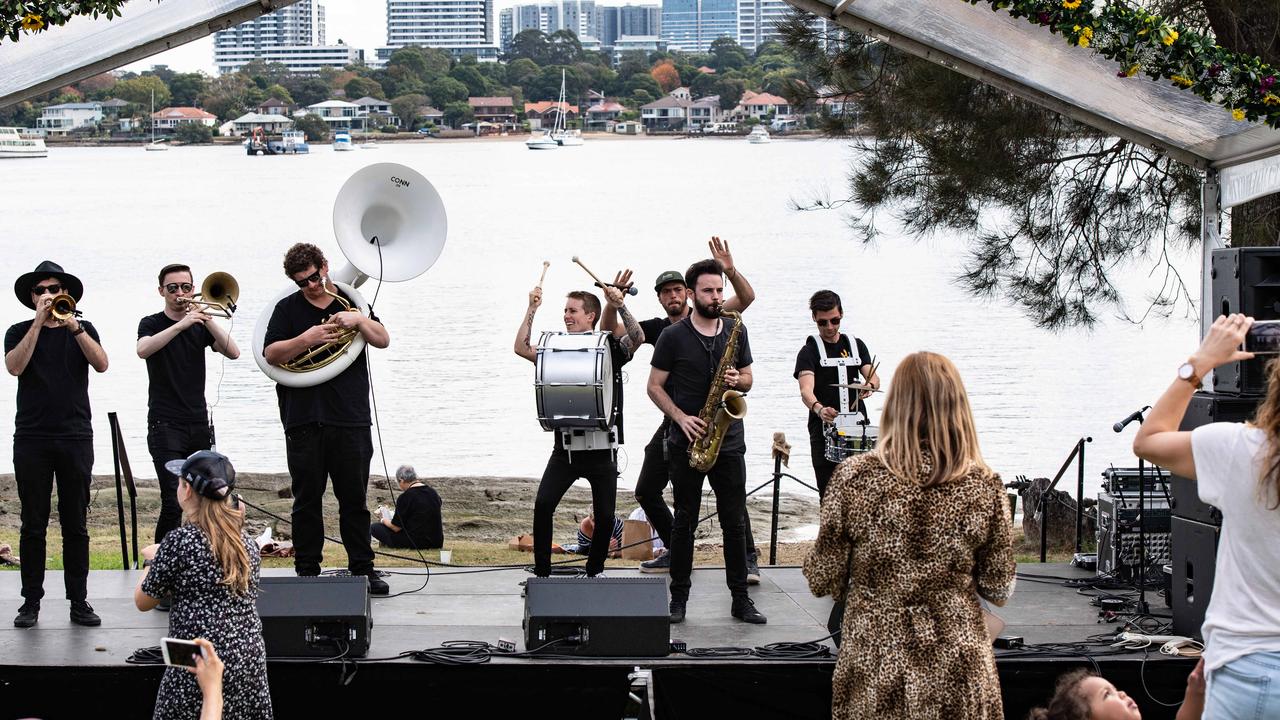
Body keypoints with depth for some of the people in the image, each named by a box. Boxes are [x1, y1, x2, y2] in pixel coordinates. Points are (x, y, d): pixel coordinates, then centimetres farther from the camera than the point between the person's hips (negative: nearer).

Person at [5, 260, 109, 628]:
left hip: (75, 436, 1)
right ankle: (31, 601, 6)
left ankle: (79, 601, 6)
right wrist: (39, 322, -14)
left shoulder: (82, 330, 10)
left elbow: (101, 364, -7)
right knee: (33, 524, 1)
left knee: (76, 524, 2)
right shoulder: (20, 332, 8)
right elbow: (15, 366, -11)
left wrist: (73, 327, -18)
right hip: (31, 438, -1)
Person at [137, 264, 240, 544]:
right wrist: (181, 324, -29)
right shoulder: (152, 324, 1)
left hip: (199, 425, 5)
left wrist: (208, 321, -14)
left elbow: (233, 352, -2)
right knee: (173, 503, -15)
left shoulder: (200, 327, 13)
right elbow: (143, 350, -22)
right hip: (166, 425, -5)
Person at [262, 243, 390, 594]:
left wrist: (359, 321, -16)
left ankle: (363, 568, 11)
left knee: (354, 498, 5)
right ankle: (306, 571, 9)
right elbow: (271, 354, -5)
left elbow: (383, 340, 2)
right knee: (307, 500, 4)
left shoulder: (350, 302, 12)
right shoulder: (288, 309, 6)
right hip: (303, 419, -1)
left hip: (350, 418, 1)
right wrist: (308, 338, -18)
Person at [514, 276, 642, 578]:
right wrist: (532, 310, -7)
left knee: (605, 516, 1)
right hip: (566, 447, 2)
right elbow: (521, 348, -3)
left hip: (601, 448, -2)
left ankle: (594, 572, 22)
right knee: (543, 504, -14)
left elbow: (637, 338, -17)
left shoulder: (610, 348, 2)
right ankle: (541, 573, -7)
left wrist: (620, 306, -29)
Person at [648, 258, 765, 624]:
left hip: (728, 441, 3)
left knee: (735, 522, 3)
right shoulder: (673, 337, -3)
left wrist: (738, 381, -8)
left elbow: (748, 380, 16)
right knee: (685, 521, 5)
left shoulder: (735, 331, 7)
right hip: (687, 443, -3)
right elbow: (655, 387, -1)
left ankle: (740, 598, 9)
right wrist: (681, 417, -15)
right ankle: (679, 597, 12)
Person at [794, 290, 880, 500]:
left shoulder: (856, 345, 13)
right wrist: (818, 409, -37)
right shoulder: (810, 351, -1)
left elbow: (873, 378, 4)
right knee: (829, 493, -5)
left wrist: (870, 386, -22)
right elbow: (806, 390, -15)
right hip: (824, 431, -3)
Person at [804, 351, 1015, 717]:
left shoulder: (854, 477, -11)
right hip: (958, 672, 1)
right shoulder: (983, 486, -7)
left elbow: (822, 580, -6)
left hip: (874, 672, -1)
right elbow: (999, 591, -1)